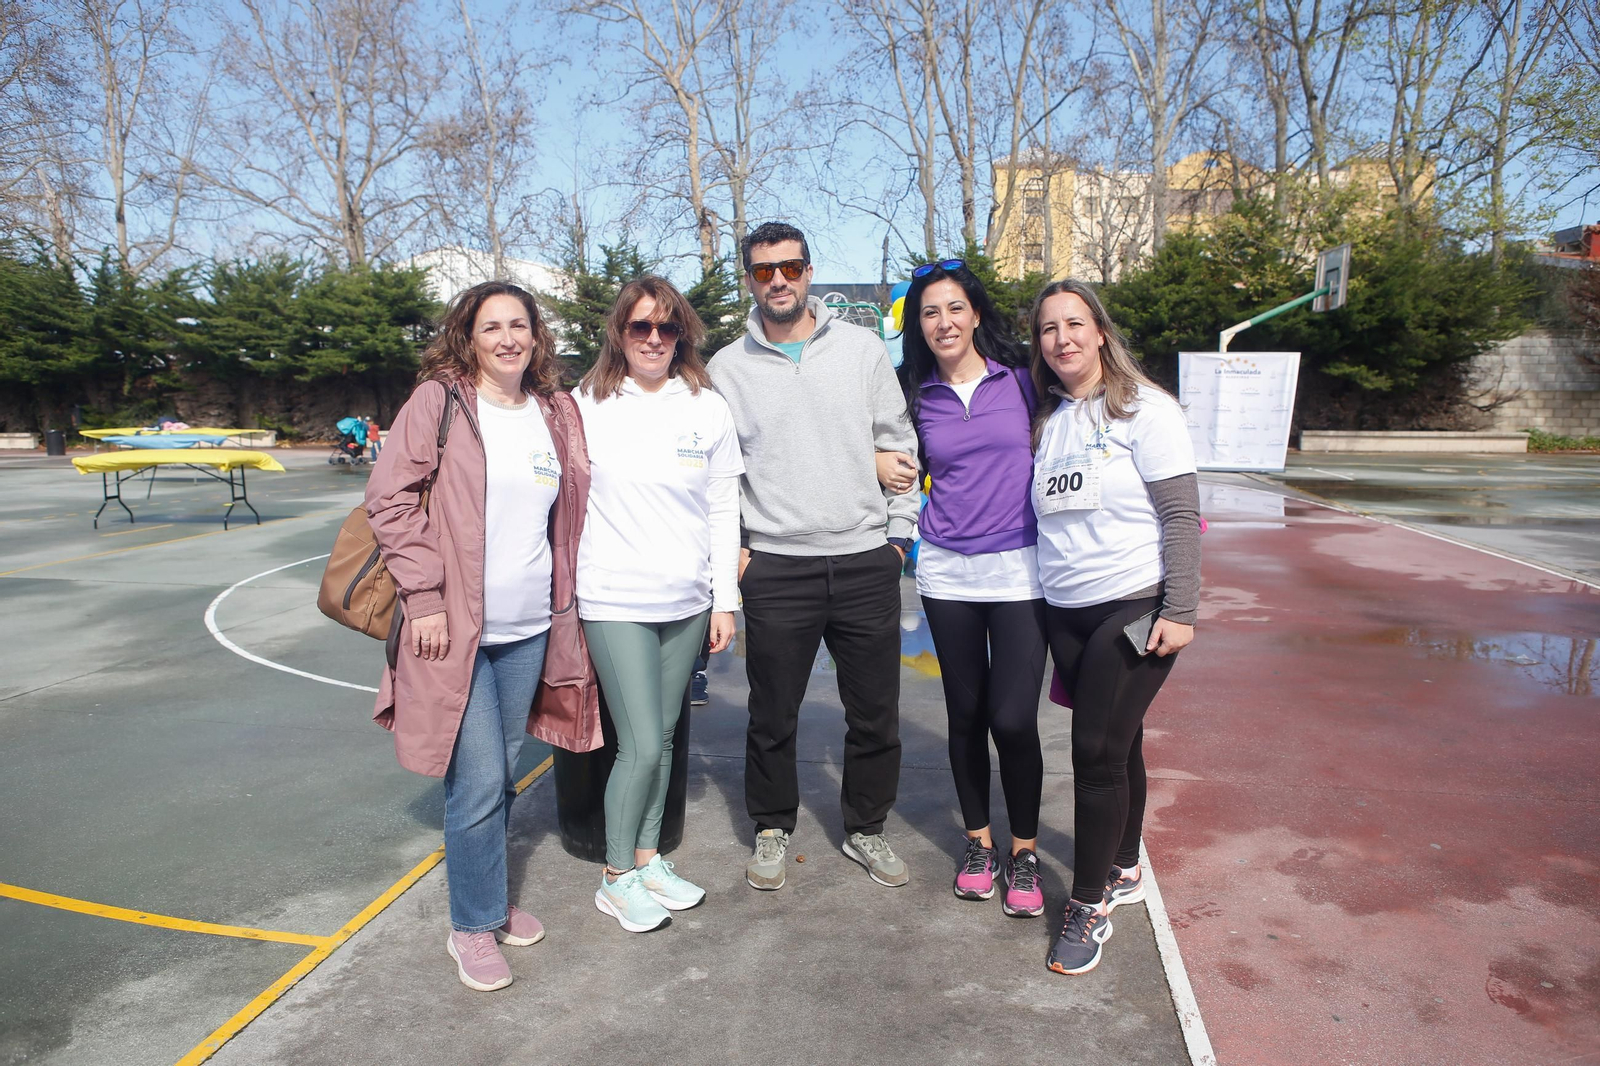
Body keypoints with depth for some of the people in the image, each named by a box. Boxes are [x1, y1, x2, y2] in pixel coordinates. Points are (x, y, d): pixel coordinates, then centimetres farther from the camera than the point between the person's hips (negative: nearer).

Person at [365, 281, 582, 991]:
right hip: (456, 626, -5)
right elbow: (391, 498, -8)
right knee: (479, 781, -4)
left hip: (528, 626, 5)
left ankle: (490, 899, 36)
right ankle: (473, 926, 17)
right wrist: (423, 595, -13)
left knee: (502, 775, 17)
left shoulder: (557, 413, 9)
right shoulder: (438, 401, -6)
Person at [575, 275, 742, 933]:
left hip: (687, 602, 3)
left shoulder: (708, 408, 4)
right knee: (641, 746, -3)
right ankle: (616, 877, 18)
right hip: (614, 601, -3)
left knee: (661, 738, 14)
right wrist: (568, 590, -1)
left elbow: (724, 510, 6)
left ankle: (647, 858, 32)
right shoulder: (586, 405, -2)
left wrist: (725, 598, 5)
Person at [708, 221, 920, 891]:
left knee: (875, 714, 10)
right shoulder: (727, 369, 5)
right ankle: (771, 830, 31)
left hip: (867, 562, 1)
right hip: (774, 569, -1)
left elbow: (898, 443, 9)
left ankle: (866, 830, 30)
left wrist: (900, 530, 5)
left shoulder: (862, 348, 6)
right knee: (773, 715, 9)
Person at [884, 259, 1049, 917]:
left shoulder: (1019, 380, 1)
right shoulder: (919, 396, 7)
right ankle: (978, 842, 29)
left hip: (1018, 568, -2)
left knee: (1013, 719, -8)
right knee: (965, 713, 10)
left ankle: (1024, 852, 15)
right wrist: (894, 474, 1)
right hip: (946, 571, 2)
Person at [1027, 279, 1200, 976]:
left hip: (1135, 608, -5)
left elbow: (1182, 514, -9)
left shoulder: (1143, 409, -6)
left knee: (1099, 751, -7)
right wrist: (1052, 628, 16)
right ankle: (1123, 871, 33)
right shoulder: (1046, 421, 10)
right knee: (1115, 746, 14)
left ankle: (1089, 906, 8)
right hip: (1065, 613, 5)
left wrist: (1179, 611, -15)